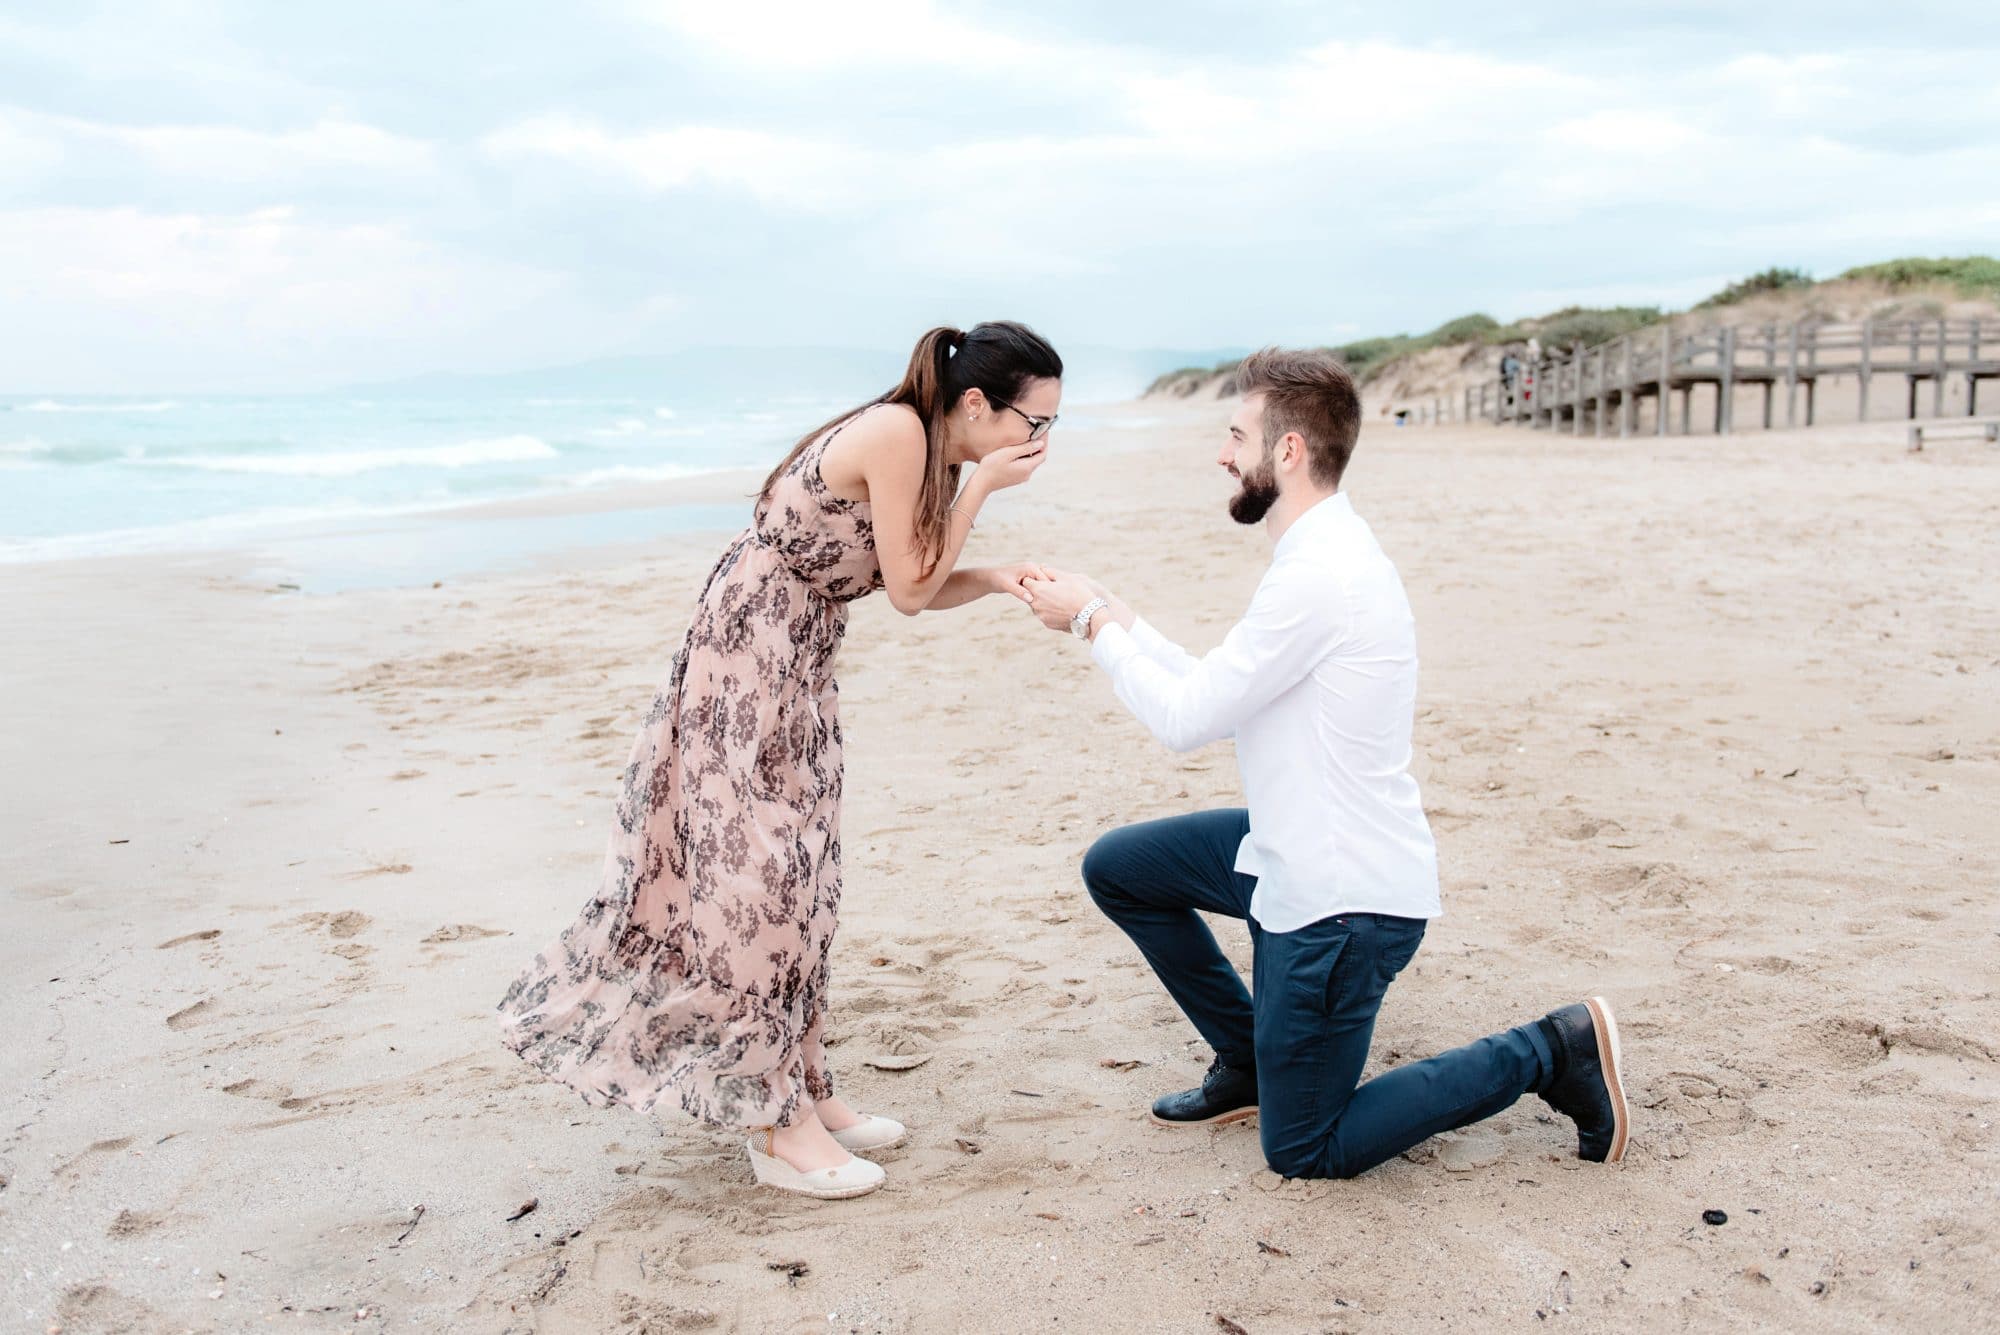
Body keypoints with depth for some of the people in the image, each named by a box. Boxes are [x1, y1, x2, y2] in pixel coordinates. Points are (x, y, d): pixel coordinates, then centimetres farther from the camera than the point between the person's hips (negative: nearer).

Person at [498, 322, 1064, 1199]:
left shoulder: (928, 449, 6)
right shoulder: (898, 433, -22)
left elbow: (919, 585, 11)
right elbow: (907, 592, -18)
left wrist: (994, 580, -6)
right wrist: (980, 488, -16)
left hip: (795, 667, 10)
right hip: (749, 657, -10)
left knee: (797, 879, 12)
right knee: (759, 874, -4)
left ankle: (800, 1092, 22)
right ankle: (777, 1126, 6)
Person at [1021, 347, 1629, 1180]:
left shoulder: (1318, 575, -25)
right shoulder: (1325, 551, 8)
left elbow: (1186, 719, -19)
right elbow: (1219, 694, 11)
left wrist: (1095, 624, -6)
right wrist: (1111, 616, 9)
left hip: (1343, 900, -10)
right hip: (1293, 854, 10)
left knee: (1303, 1153, 3)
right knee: (1117, 868, 16)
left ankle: (1551, 1052, 6)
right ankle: (1250, 1065, 25)